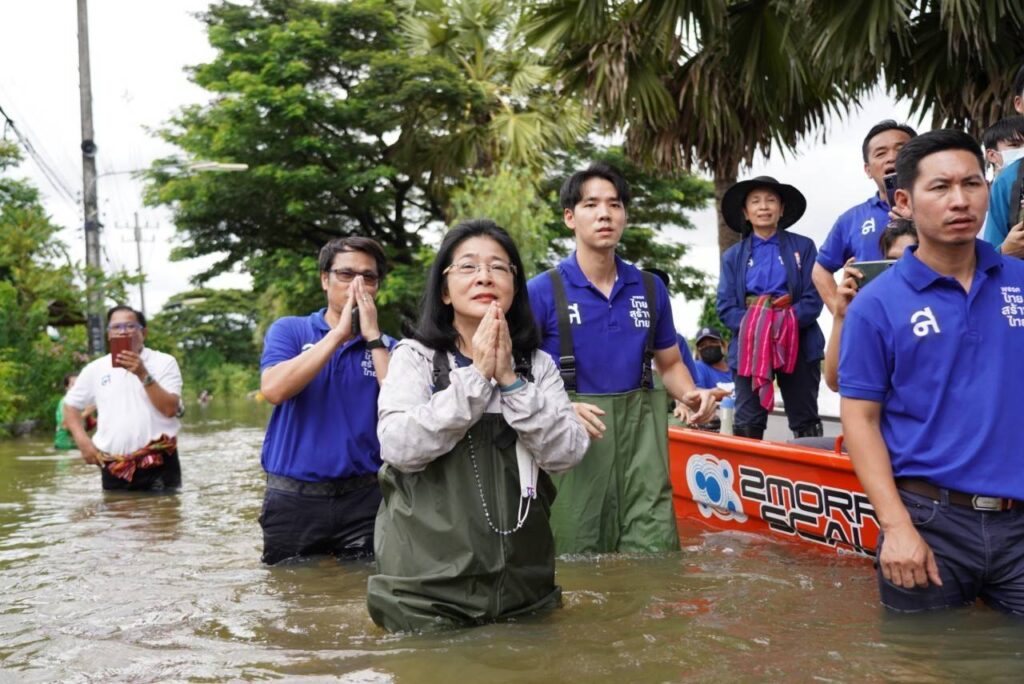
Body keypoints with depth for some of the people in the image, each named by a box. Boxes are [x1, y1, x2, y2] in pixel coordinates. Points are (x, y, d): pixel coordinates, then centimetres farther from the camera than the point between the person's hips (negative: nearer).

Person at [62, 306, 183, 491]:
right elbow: (70, 405, 20)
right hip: (114, 467, 3)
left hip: (159, 464, -3)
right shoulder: (95, 369, 9)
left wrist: (143, 375, -19)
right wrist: (83, 441, 5)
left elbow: (170, 409, -11)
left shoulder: (164, 362, 0)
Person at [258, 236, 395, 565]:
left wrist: (372, 337, -13)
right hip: (292, 498, -1)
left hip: (364, 497, 1)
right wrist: (339, 333, -16)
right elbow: (273, 389, -17)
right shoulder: (288, 330, 2)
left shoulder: (386, 347, 5)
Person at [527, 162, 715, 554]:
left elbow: (670, 363, 20)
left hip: (641, 433, 3)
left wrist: (690, 395, -1)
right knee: (576, 561, 3)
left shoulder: (650, 289, 9)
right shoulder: (543, 291, -3)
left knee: (655, 549, -4)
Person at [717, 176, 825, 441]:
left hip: (798, 344, -1)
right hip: (749, 346, 1)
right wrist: (753, 325, -15)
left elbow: (813, 300, -2)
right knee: (747, 425, -3)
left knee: (805, 423, 4)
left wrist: (785, 323, -19)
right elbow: (726, 308, 4)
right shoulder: (733, 256, 13)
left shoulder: (803, 247, 7)